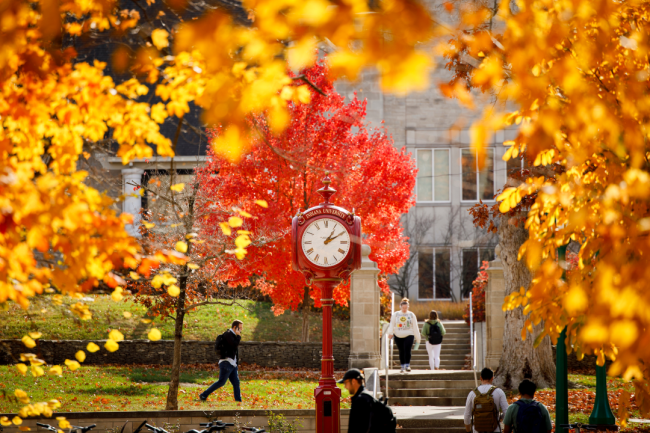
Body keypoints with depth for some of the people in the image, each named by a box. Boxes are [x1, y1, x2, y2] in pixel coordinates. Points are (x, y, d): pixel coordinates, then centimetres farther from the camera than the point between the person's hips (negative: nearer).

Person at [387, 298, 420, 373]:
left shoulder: (411, 315, 5)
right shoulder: (395, 314, 5)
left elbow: (415, 327, 8)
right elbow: (392, 324, -1)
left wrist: (417, 339, 8)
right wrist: (390, 333, -20)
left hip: (409, 335, -1)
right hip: (398, 336, 1)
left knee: (407, 349, -19)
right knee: (401, 351, 6)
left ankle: (407, 365, -15)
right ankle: (403, 367, 16)